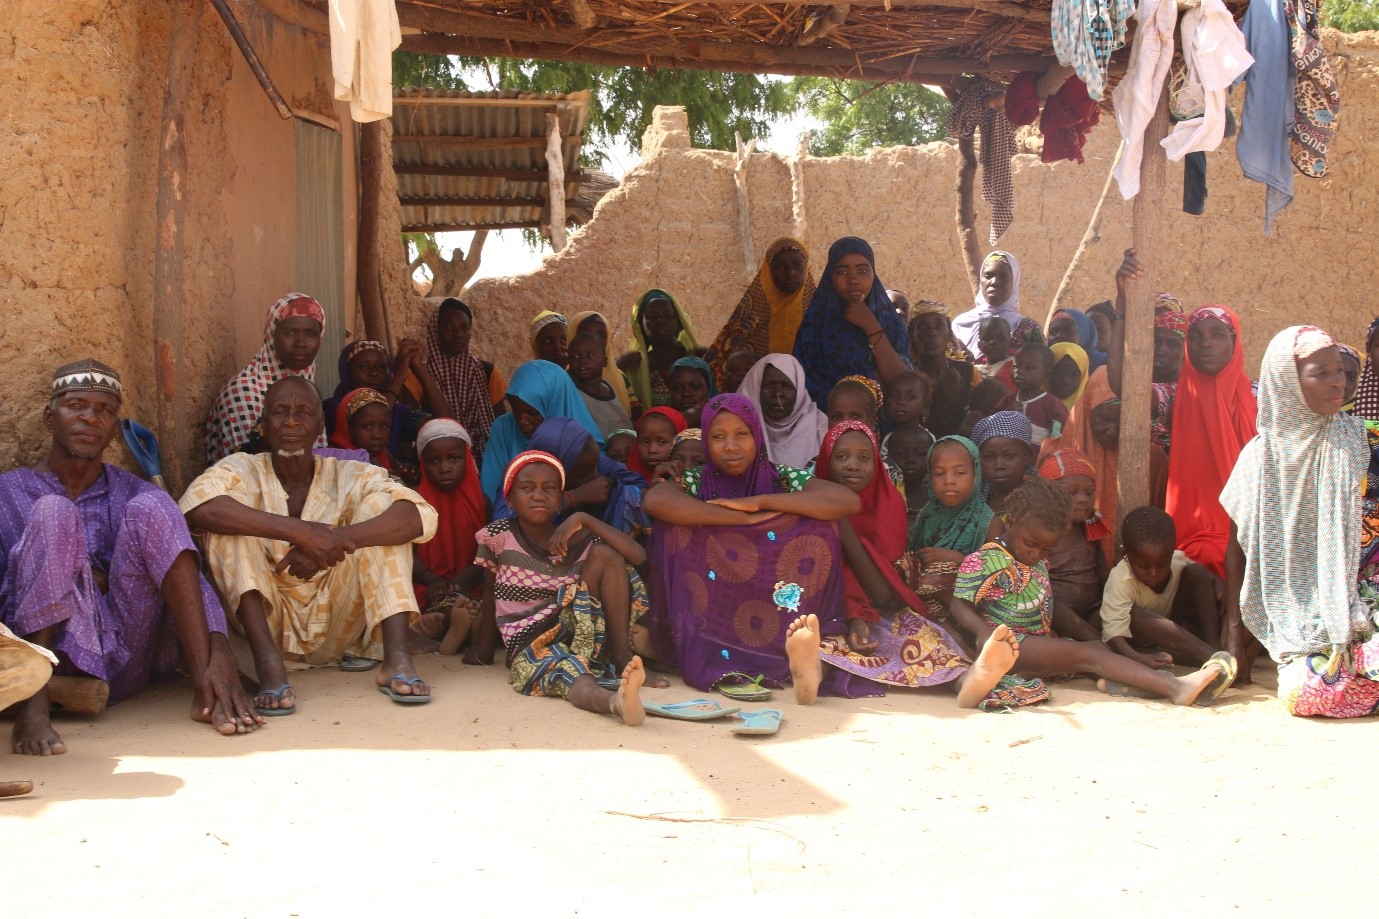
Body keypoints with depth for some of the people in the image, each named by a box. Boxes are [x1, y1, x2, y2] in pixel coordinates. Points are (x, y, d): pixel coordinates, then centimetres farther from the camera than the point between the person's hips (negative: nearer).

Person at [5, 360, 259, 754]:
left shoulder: (135, 494, 14)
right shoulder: (10, 493, 10)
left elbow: (195, 583, 0)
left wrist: (220, 656, -20)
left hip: (126, 666, 2)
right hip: (53, 655, -2)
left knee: (148, 509, -15)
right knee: (53, 513, -20)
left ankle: (205, 688, -28)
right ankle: (33, 706, -31)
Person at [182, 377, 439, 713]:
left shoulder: (348, 476, -2)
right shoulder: (244, 471, -4)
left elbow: (420, 515, -21)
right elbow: (196, 506, -29)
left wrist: (333, 542, -33)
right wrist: (299, 531, -37)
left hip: (337, 626, 1)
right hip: (270, 625, -1)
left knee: (378, 503, -13)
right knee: (231, 514, -19)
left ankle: (397, 656, -27)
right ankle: (268, 662, -32)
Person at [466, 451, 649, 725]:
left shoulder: (575, 538, 5)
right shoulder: (499, 537, 1)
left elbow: (638, 555, -7)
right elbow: (490, 599, 10)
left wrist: (584, 520, -15)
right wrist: (483, 653, 14)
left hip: (576, 634, 4)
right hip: (530, 647, -4)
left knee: (605, 554, -11)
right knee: (566, 673, -38)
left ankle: (622, 654, -15)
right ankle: (615, 700, -71)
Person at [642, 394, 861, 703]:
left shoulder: (783, 479, 8)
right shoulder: (695, 482, 7)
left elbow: (850, 501, -11)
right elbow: (653, 500, -19)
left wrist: (759, 502, -13)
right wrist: (747, 518, -17)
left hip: (778, 615, 1)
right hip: (712, 618, 0)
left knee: (816, 527, -14)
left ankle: (799, 651, -33)